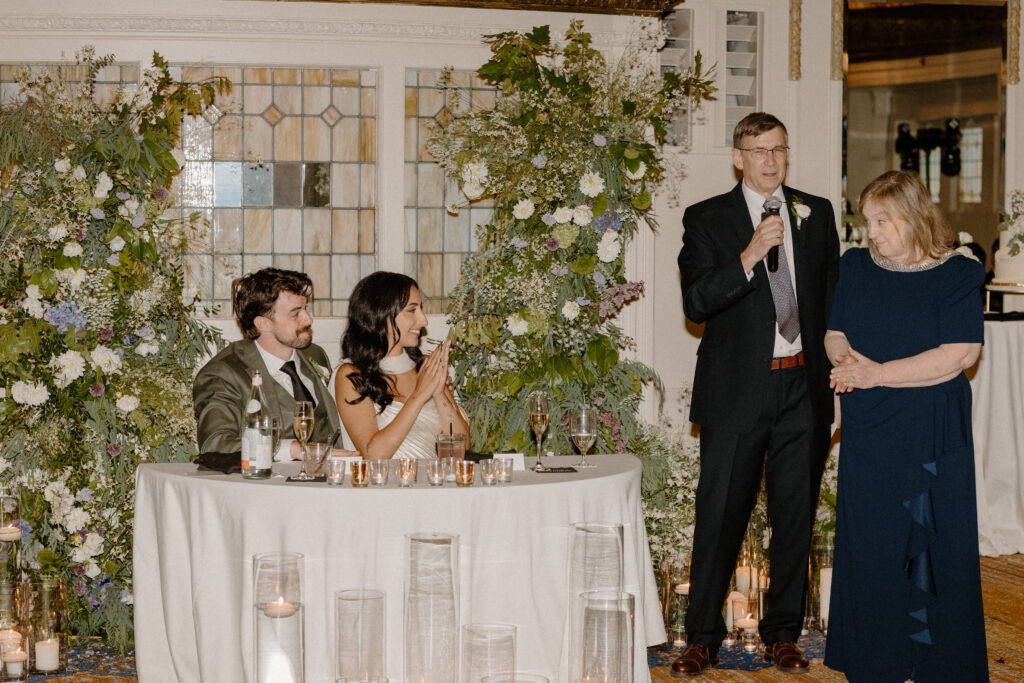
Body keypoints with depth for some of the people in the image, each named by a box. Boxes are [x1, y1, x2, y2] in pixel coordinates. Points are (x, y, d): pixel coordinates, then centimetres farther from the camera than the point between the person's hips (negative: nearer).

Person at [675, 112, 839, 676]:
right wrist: (748, 258, -22)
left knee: (795, 515, 9)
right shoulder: (707, 220, 1)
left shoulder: (817, 214, 11)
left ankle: (782, 634, 22)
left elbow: (834, 299, 15)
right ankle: (702, 638, 11)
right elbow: (696, 304, -10)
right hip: (737, 390, -3)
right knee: (720, 514, -1)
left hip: (804, 388, 3)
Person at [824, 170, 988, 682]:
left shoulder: (955, 276, -7)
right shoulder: (856, 268, 9)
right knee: (869, 544, 8)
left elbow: (960, 354, -15)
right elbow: (834, 333, 12)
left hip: (932, 436, -4)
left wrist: (877, 373, -17)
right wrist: (847, 361, -12)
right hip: (867, 432, 4)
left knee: (934, 544, 0)